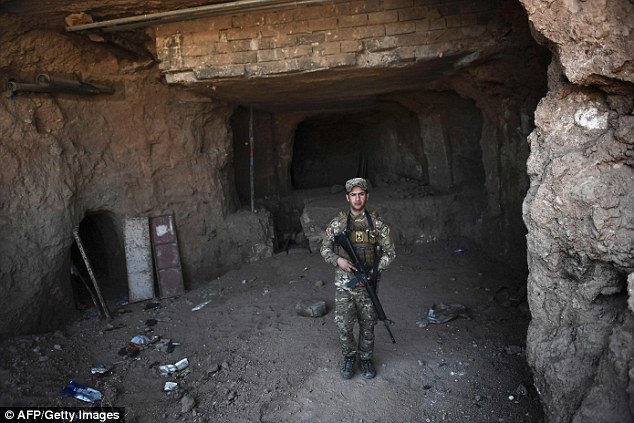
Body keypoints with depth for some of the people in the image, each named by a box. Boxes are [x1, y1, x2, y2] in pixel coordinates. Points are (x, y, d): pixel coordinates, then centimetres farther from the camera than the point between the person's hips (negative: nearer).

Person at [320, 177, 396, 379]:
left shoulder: (377, 223, -2)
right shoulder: (337, 223, -1)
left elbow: (389, 252, 1)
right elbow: (324, 248, 6)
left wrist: (372, 272, -11)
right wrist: (338, 260, -14)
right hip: (344, 283, 0)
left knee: (367, 325, 11)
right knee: (343, 325, -1)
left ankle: (366, 359, 33)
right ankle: (349, 357, 25)